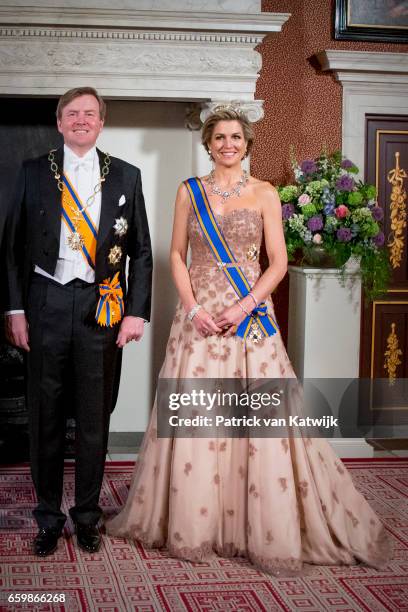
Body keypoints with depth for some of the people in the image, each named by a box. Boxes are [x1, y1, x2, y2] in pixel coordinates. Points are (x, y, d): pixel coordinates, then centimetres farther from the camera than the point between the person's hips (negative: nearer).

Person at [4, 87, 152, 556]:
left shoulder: (126, 177, 6)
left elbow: (141, 251, 7)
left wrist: (137, 312, -1)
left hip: (102, 306, 0)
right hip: (46, 304, 0)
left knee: (94, 420, 7)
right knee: (45, 418, 7)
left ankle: (87, 516, 23)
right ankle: (48, 518, 21)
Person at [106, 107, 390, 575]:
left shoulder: (264, 194, 4)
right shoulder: (190, 191, 9)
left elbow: (278, 263, 0)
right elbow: (177, 255, 7)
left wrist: (244, 306, -13)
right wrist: (191, 307, -7)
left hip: (250, 313, -1)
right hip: (199, 313, 2)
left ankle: (268, 528, 7)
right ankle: (193, 524, 15)